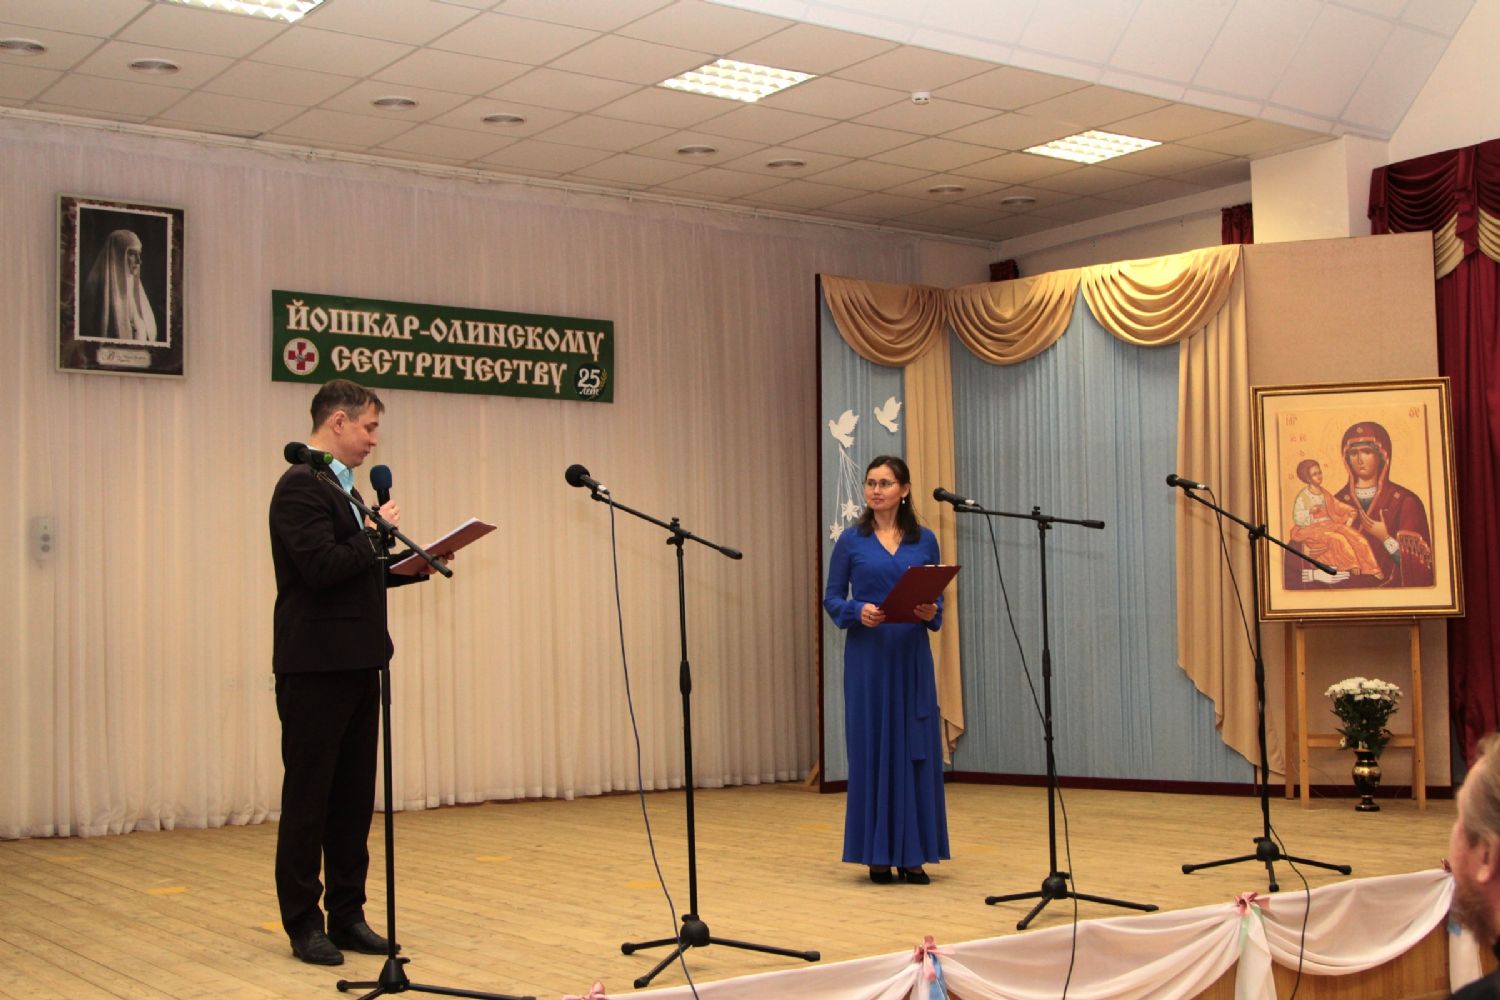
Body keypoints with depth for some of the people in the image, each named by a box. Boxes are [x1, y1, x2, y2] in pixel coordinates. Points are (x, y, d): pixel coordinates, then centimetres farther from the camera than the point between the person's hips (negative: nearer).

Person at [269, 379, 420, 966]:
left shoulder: (339, 485, 17)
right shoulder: (302, 487, -13)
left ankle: (347, 916, 19)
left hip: (356, 665, 9)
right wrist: (376, 531, -12)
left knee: (353, 798, 11)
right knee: (309, 797, 1)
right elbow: (322, 566, -24)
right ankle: (304, 924, 10)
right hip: (316, 668, -9)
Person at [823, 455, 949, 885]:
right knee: (872, 749, 0)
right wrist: (858, 612, -17)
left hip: (912, 656, 2)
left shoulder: (924, 540, 7)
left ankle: (913, 854, 11)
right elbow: (831, 598, 2)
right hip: (868, 656, -2)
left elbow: (937, 598, 10)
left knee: (917, 750, 3)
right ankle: (878, 853, 10)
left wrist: (932, 613, -12)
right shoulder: (851, 540, 2)